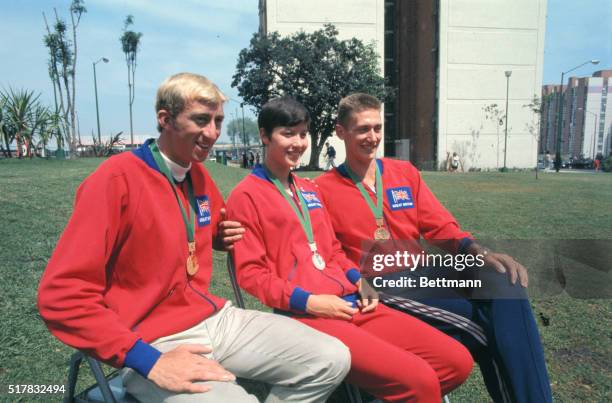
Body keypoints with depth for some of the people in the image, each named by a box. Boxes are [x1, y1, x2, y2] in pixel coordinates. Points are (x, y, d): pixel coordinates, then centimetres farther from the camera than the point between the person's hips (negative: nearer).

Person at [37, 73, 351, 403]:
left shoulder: (199, 174, 7)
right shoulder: (117, 178, -16)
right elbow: (62, 295, -18)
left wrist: (220, 237, 4)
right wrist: (148, 360, -22)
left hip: (216, 318, 7)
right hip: (155, 343, -6)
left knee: (332, 360, -2)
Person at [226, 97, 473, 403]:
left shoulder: (310, 190, 21)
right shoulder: (246, 196, -2)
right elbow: (250, 272, -8)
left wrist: (359, 280, 6)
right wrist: (309, 301, -16)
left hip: (352, 303, 8)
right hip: (305, 315, -7)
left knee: (457, 360, 1)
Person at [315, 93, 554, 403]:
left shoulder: (406, 172, 14)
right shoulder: (323, 189, 1)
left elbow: (440, 226, 7)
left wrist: (481, 253, -10)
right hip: (375, 289, -4)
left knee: (504, 284, -20)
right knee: (477, 323, -25)